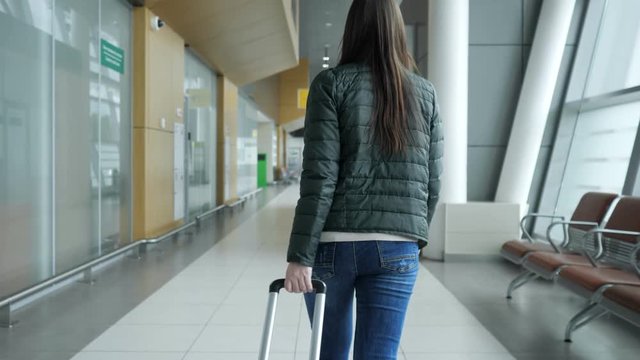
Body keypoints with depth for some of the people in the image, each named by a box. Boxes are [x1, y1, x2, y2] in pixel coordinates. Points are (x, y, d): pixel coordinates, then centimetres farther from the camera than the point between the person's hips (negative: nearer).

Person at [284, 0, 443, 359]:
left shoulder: (332, 83, -2)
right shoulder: (425, 92, 7)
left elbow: (320, 176, -11)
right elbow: (432, 182, 8)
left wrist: (300, 255, -10)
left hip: (334, 242, -1)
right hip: (396, 248, 2)